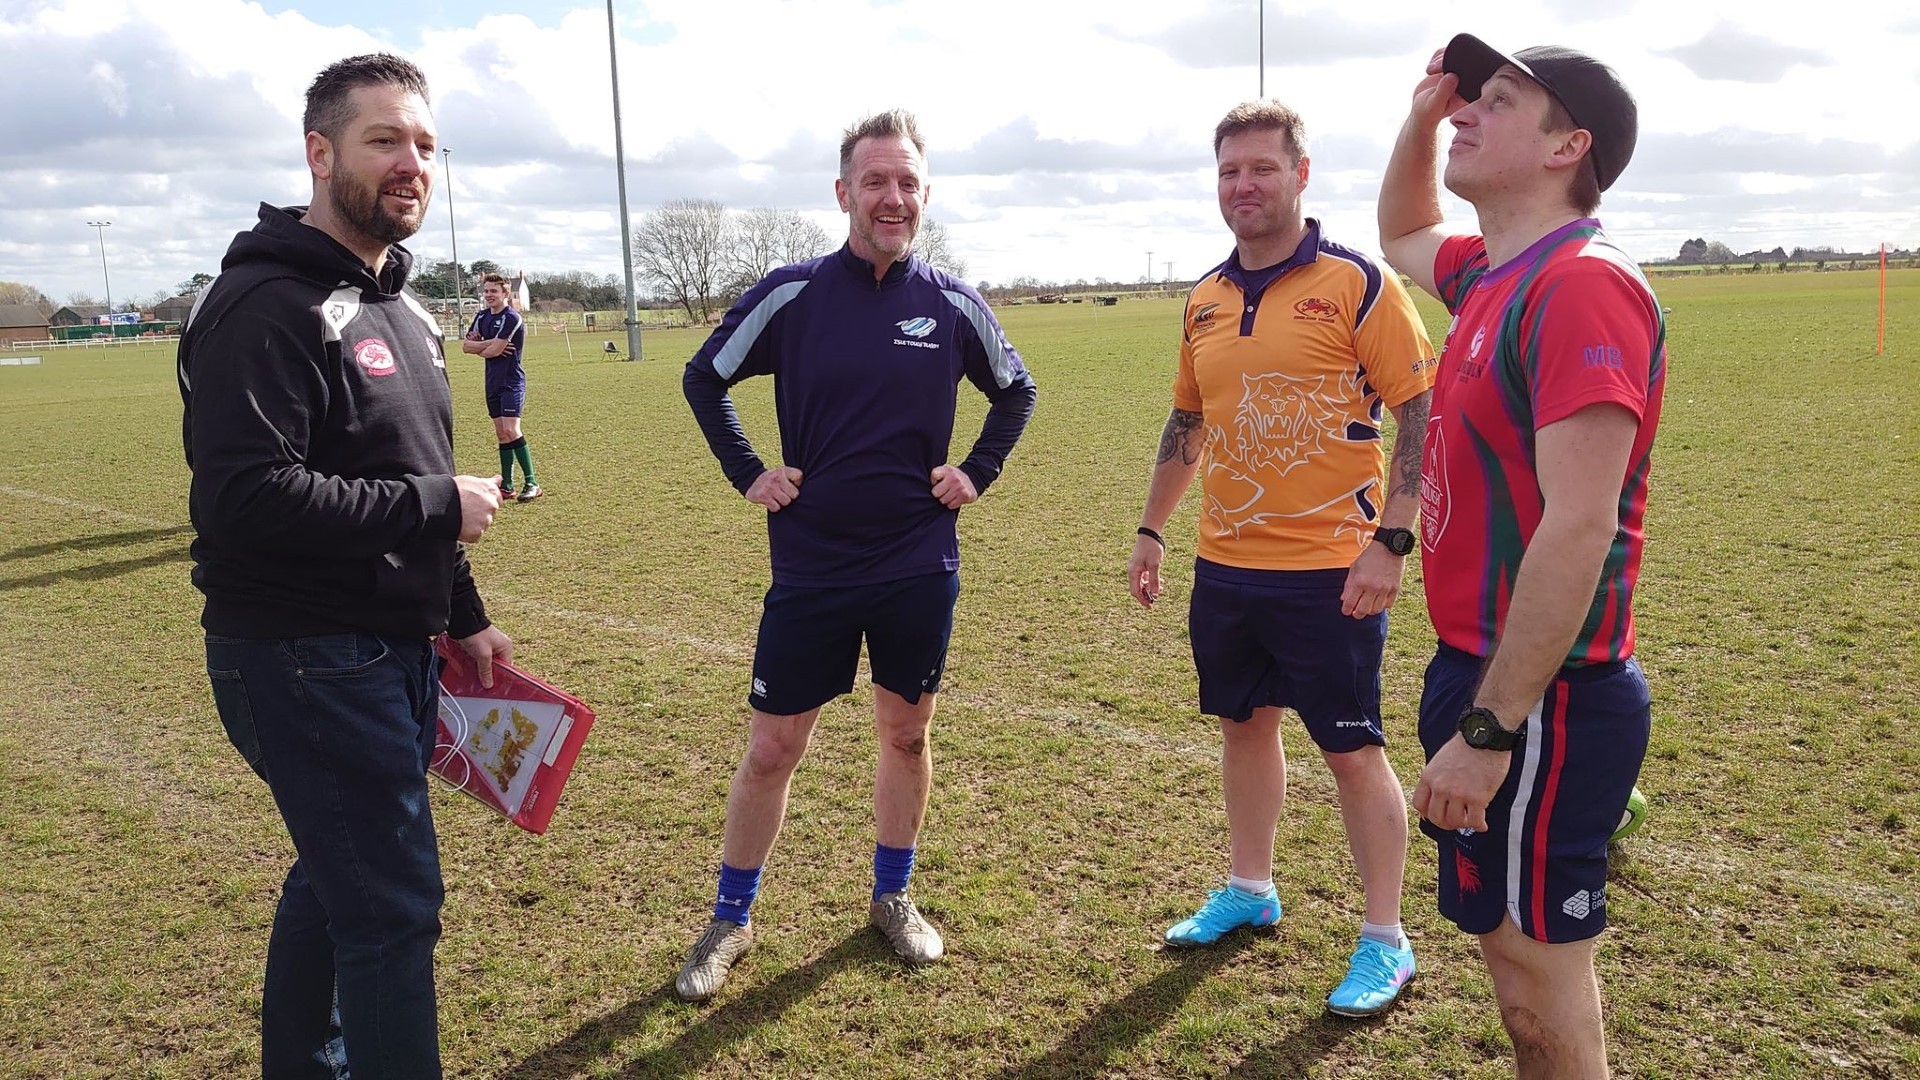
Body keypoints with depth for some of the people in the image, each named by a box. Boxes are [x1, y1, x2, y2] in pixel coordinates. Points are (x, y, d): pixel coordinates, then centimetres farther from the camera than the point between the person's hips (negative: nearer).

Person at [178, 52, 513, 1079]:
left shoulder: (397, 308, 14)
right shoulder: (265, 304, -17)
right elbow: (246, 500, -28)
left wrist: (464, 619, 18)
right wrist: (438, 504, -20)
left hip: (395, 651, 10)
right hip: (304, 664, -9)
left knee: (339, 873, 23)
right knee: (393, 907, -3)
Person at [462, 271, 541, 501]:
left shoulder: (512, 318, -13)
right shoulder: (482, 317, 11)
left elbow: (494, 350, -18)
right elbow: (465, 345, 5)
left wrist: (478, 347, 2)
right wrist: (489, 343, -11)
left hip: (512, 382, -8)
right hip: (493, 383, 8)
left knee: (511, 431, -17)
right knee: (501, 434, 9)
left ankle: (531, 483, -14)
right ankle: (506, 486, 13)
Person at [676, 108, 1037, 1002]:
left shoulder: (953, 306, -1)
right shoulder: (792, 294, -6)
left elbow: (1015, 391, 16)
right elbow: (705, 377, 7)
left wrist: (977, 472, 5)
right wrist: (748, 474, 0)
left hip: (920, 568, 2)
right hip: (810, 568, -1)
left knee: (906, 736, 14)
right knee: (770, 750, 5)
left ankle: (893, 898, 34)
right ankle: (731, 920, 23)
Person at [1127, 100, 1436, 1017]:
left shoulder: (1356, 282, -9)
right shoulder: (1205, 300, 9)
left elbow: (1420, 414, -11)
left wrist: (1389, 541, -18)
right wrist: (1150, 530, 18)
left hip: (1329, 572, -6)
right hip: (1225, 566, 6)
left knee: (1352, 750, 2)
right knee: (1243, 725, 18)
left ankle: (1385, 943, 17)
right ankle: (1249, 891, 37)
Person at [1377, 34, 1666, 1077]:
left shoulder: (1582, 285, -18)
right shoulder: (1495, 275, 10)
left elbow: (1580, 528, -25)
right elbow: (1402, 235, 34)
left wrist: (1489, 729, -26)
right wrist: (1422, 112, 16)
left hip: (1538, 698, -9)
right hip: (1482, 668, 10)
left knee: (1537, 971, 3)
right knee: (1516, 945, 22)